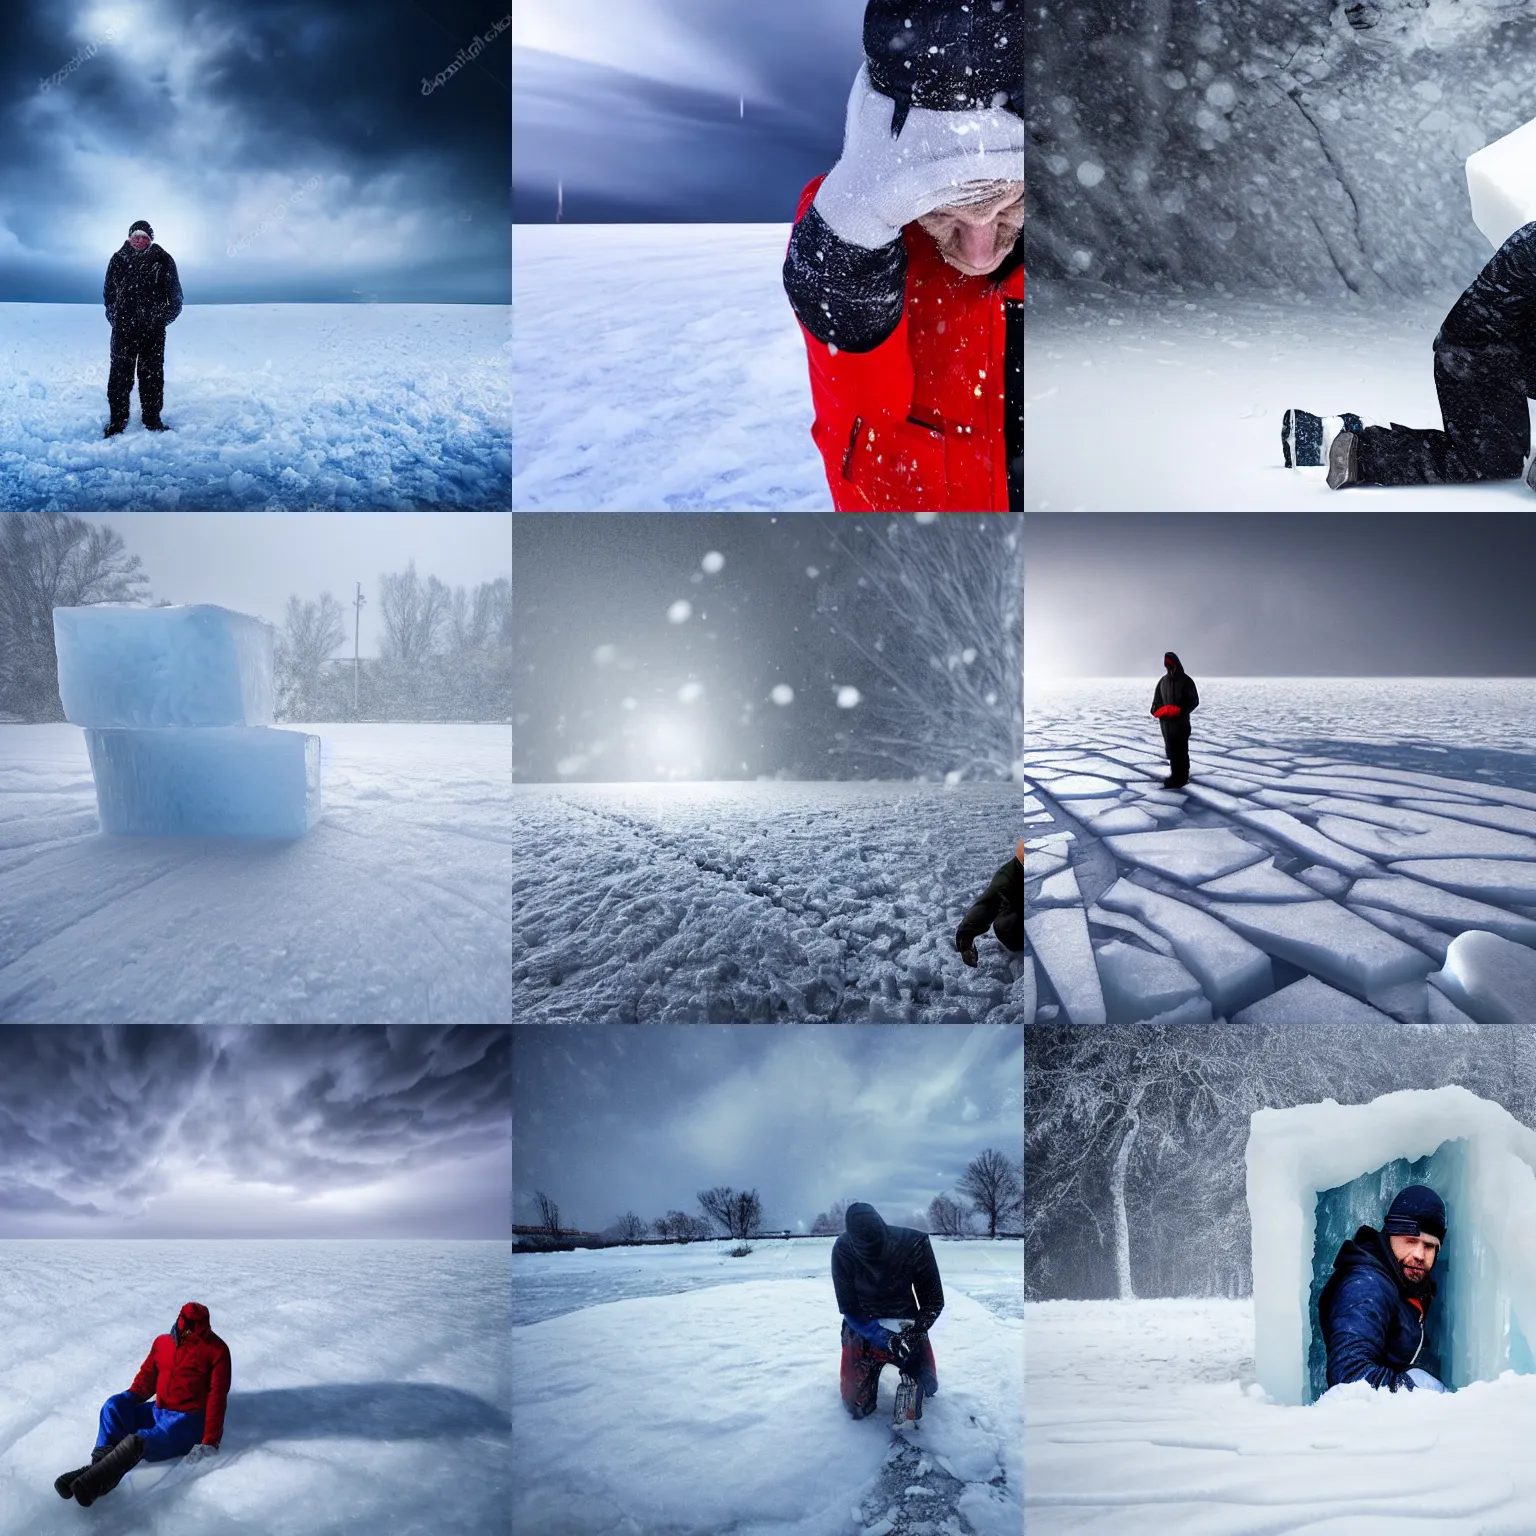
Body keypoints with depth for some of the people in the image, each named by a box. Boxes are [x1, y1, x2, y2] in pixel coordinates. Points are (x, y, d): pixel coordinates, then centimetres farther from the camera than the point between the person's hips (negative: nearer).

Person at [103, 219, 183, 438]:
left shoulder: (162, 260, 1)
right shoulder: (119, 260, 5)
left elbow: (174, 293, 5)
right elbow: (109, 292, 12)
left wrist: (164, 317, -1)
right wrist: (114, 316, 6)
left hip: (153, 329, -1)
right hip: (123, 327, 1)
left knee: (152, 374, 6)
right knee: (120, 372, 2)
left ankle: (152, 418, 15)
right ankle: (117, 419, 8)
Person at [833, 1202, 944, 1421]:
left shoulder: (914, 1243, -27)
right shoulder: (844, 1251, -28)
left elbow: (934, 1301, -16)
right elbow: (850, 1310, -20)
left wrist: (914, 1334, -30)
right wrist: (884, 1338, -32)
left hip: (907, 1326, 1)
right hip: (864, 1329, -1)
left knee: (928, 1388, 12)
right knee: (858, 1407, -2)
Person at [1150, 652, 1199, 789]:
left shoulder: (1186, 681, -6)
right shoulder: (1163, 681, 10)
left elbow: (1194, 701, -7)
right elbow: (1157, 699, 16)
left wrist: (1180, 710, -20)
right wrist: (1157, 710, -4)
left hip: (1180, 721, -6)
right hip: (1166, 721, 6)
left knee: (1180, 750, -5)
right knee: (1170, 749, 10)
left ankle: (1181, 778, -3)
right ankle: (1175, 775, 19)